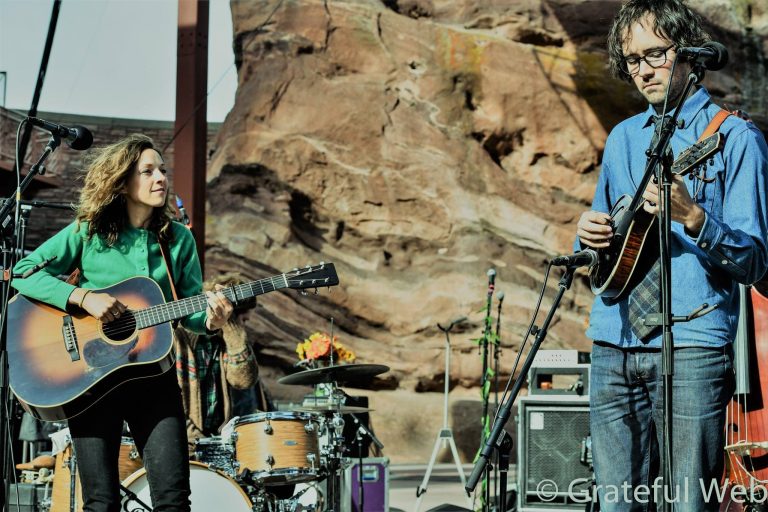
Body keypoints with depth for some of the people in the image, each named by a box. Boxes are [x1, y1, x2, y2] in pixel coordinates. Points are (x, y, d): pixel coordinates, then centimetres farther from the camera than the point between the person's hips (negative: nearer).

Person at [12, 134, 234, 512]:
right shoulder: (88, 233, -3)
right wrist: (83, 297, -20)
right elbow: (24, 272, -8)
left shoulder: (178, 239, 5)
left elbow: (188, 309, 7)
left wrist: (209, 319, -16)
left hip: (153, 375, 2)